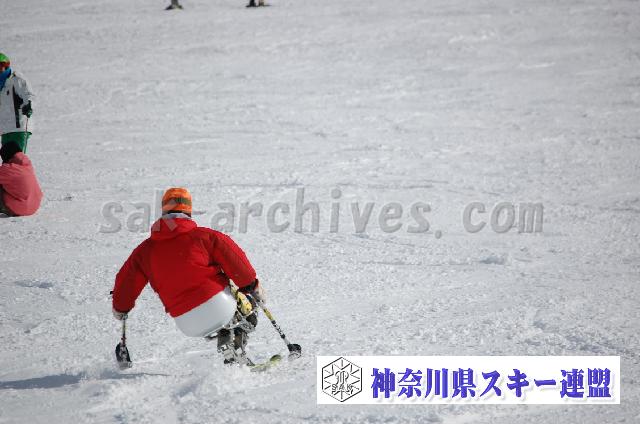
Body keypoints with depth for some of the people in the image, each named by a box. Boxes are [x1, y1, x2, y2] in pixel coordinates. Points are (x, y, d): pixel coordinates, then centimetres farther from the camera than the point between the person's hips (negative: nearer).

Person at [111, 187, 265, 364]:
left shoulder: (145, 250, 8)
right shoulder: (203, 236, -2)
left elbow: (126, 282, 18)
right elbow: (234, 259, -3)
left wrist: (120, 308, 37)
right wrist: (252, 286, 11)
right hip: (218, 306, -5)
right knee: (248, 305, 24)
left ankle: (224, 337, 9)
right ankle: (236, 345, 1)